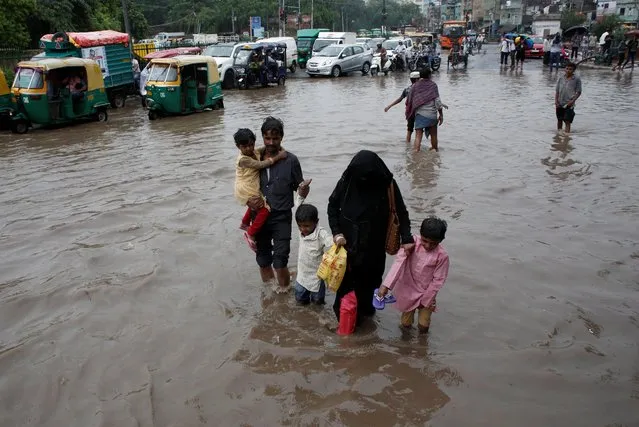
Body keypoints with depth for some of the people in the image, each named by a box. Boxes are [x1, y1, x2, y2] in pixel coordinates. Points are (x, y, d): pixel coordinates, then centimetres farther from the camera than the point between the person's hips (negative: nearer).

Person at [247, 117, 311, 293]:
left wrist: (304, 190, -26)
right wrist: (248, 201, -12)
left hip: (281, 217, -3)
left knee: (280, 260, -6)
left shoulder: (290, 160, -9)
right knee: (263, 259, 15)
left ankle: (283, 287, 23)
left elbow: (299, 188, -2)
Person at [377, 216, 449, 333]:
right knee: (406, 324, 11)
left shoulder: (442, 255, -19)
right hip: (409, 291, 1)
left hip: (427, 294, -1)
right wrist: (386, 285, -35)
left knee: (423, 327, 3)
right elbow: (399, 262, -27)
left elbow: (438, 280, -11)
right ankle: (411, 310, 40)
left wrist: (425, 300, -9)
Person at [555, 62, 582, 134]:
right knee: (559, 120, 16)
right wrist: (556, 101, -2)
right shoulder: (561, 78, 4)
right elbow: (557, 91, 8)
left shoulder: (576, 79, -5)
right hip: (559, 104, 4)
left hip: (569, 104, -4)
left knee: (567, 121, -9)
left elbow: (578, 92, -3)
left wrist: (572, 101, -15)